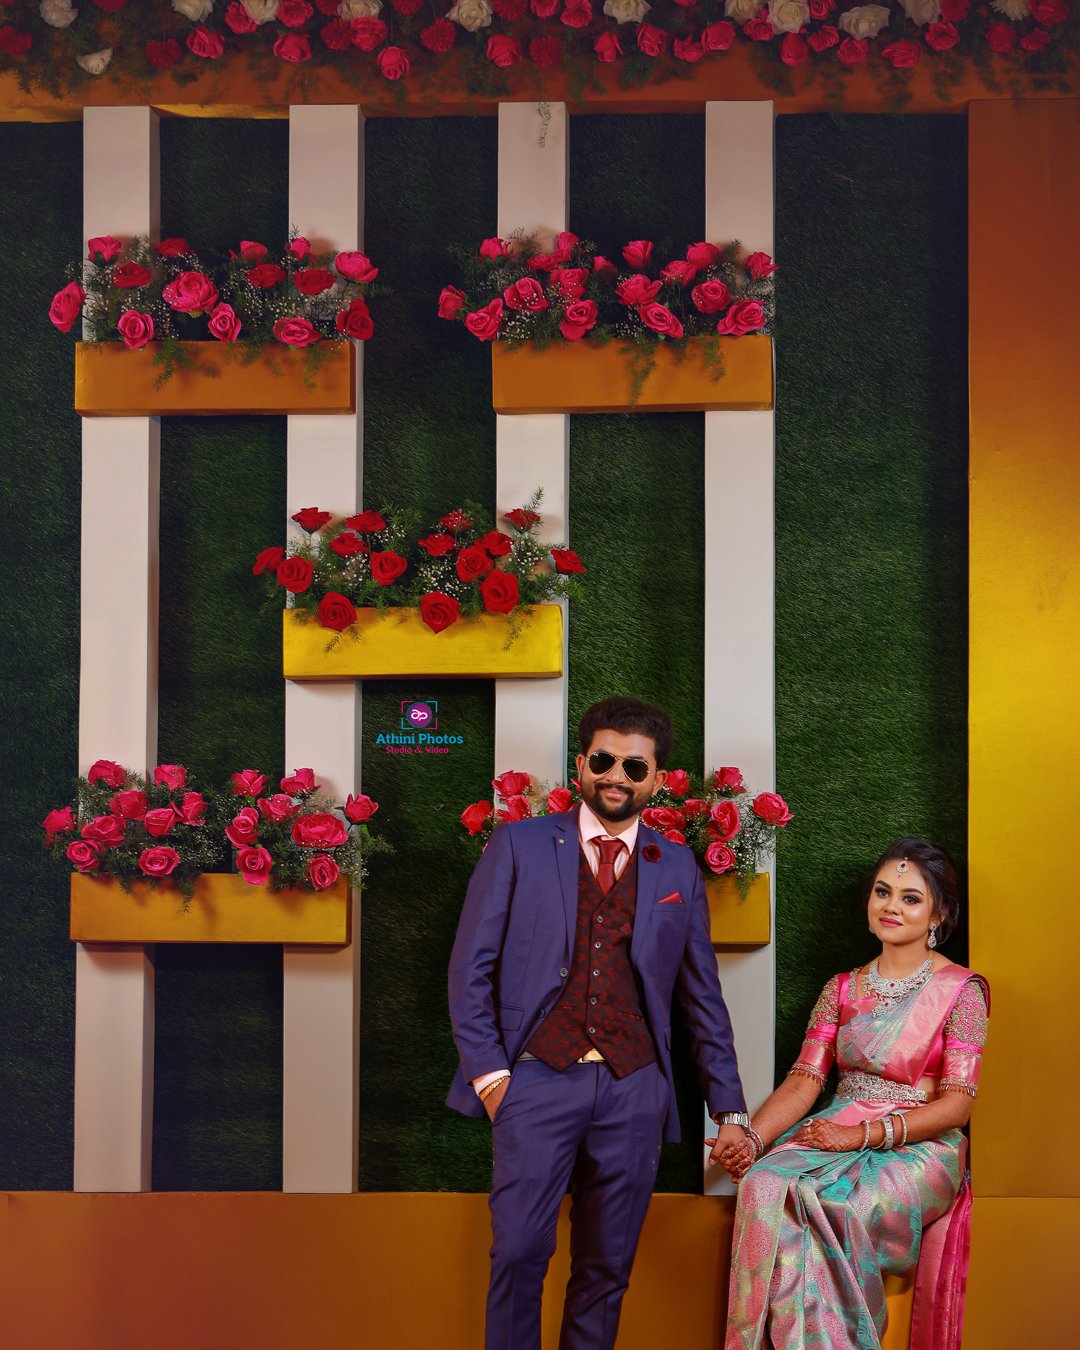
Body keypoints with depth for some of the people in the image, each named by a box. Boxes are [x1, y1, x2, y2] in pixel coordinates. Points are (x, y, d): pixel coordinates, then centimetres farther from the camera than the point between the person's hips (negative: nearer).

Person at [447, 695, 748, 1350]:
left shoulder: (678, 868, 10)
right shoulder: (520, 845, 4)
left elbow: (702, 995, 13)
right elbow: (471, 968, 3)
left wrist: (730, 1109, 9)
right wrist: (487, 1073, -6)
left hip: (634, 1089, 2)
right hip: (539, 1078, -2)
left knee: (608, 1266, 7)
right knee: (519, 1253, -6)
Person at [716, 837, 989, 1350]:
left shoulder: (961, 990, 1)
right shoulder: (842, 989, 15)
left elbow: (957, 1104, -7)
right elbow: (805, 1078, 4)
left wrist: (865, 1134, -18)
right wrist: (753, 1139, -15)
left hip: (920, 1149, -4)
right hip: (836, 1134, 4)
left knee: (827, 1207, -34)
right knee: (764, 1186, -29)